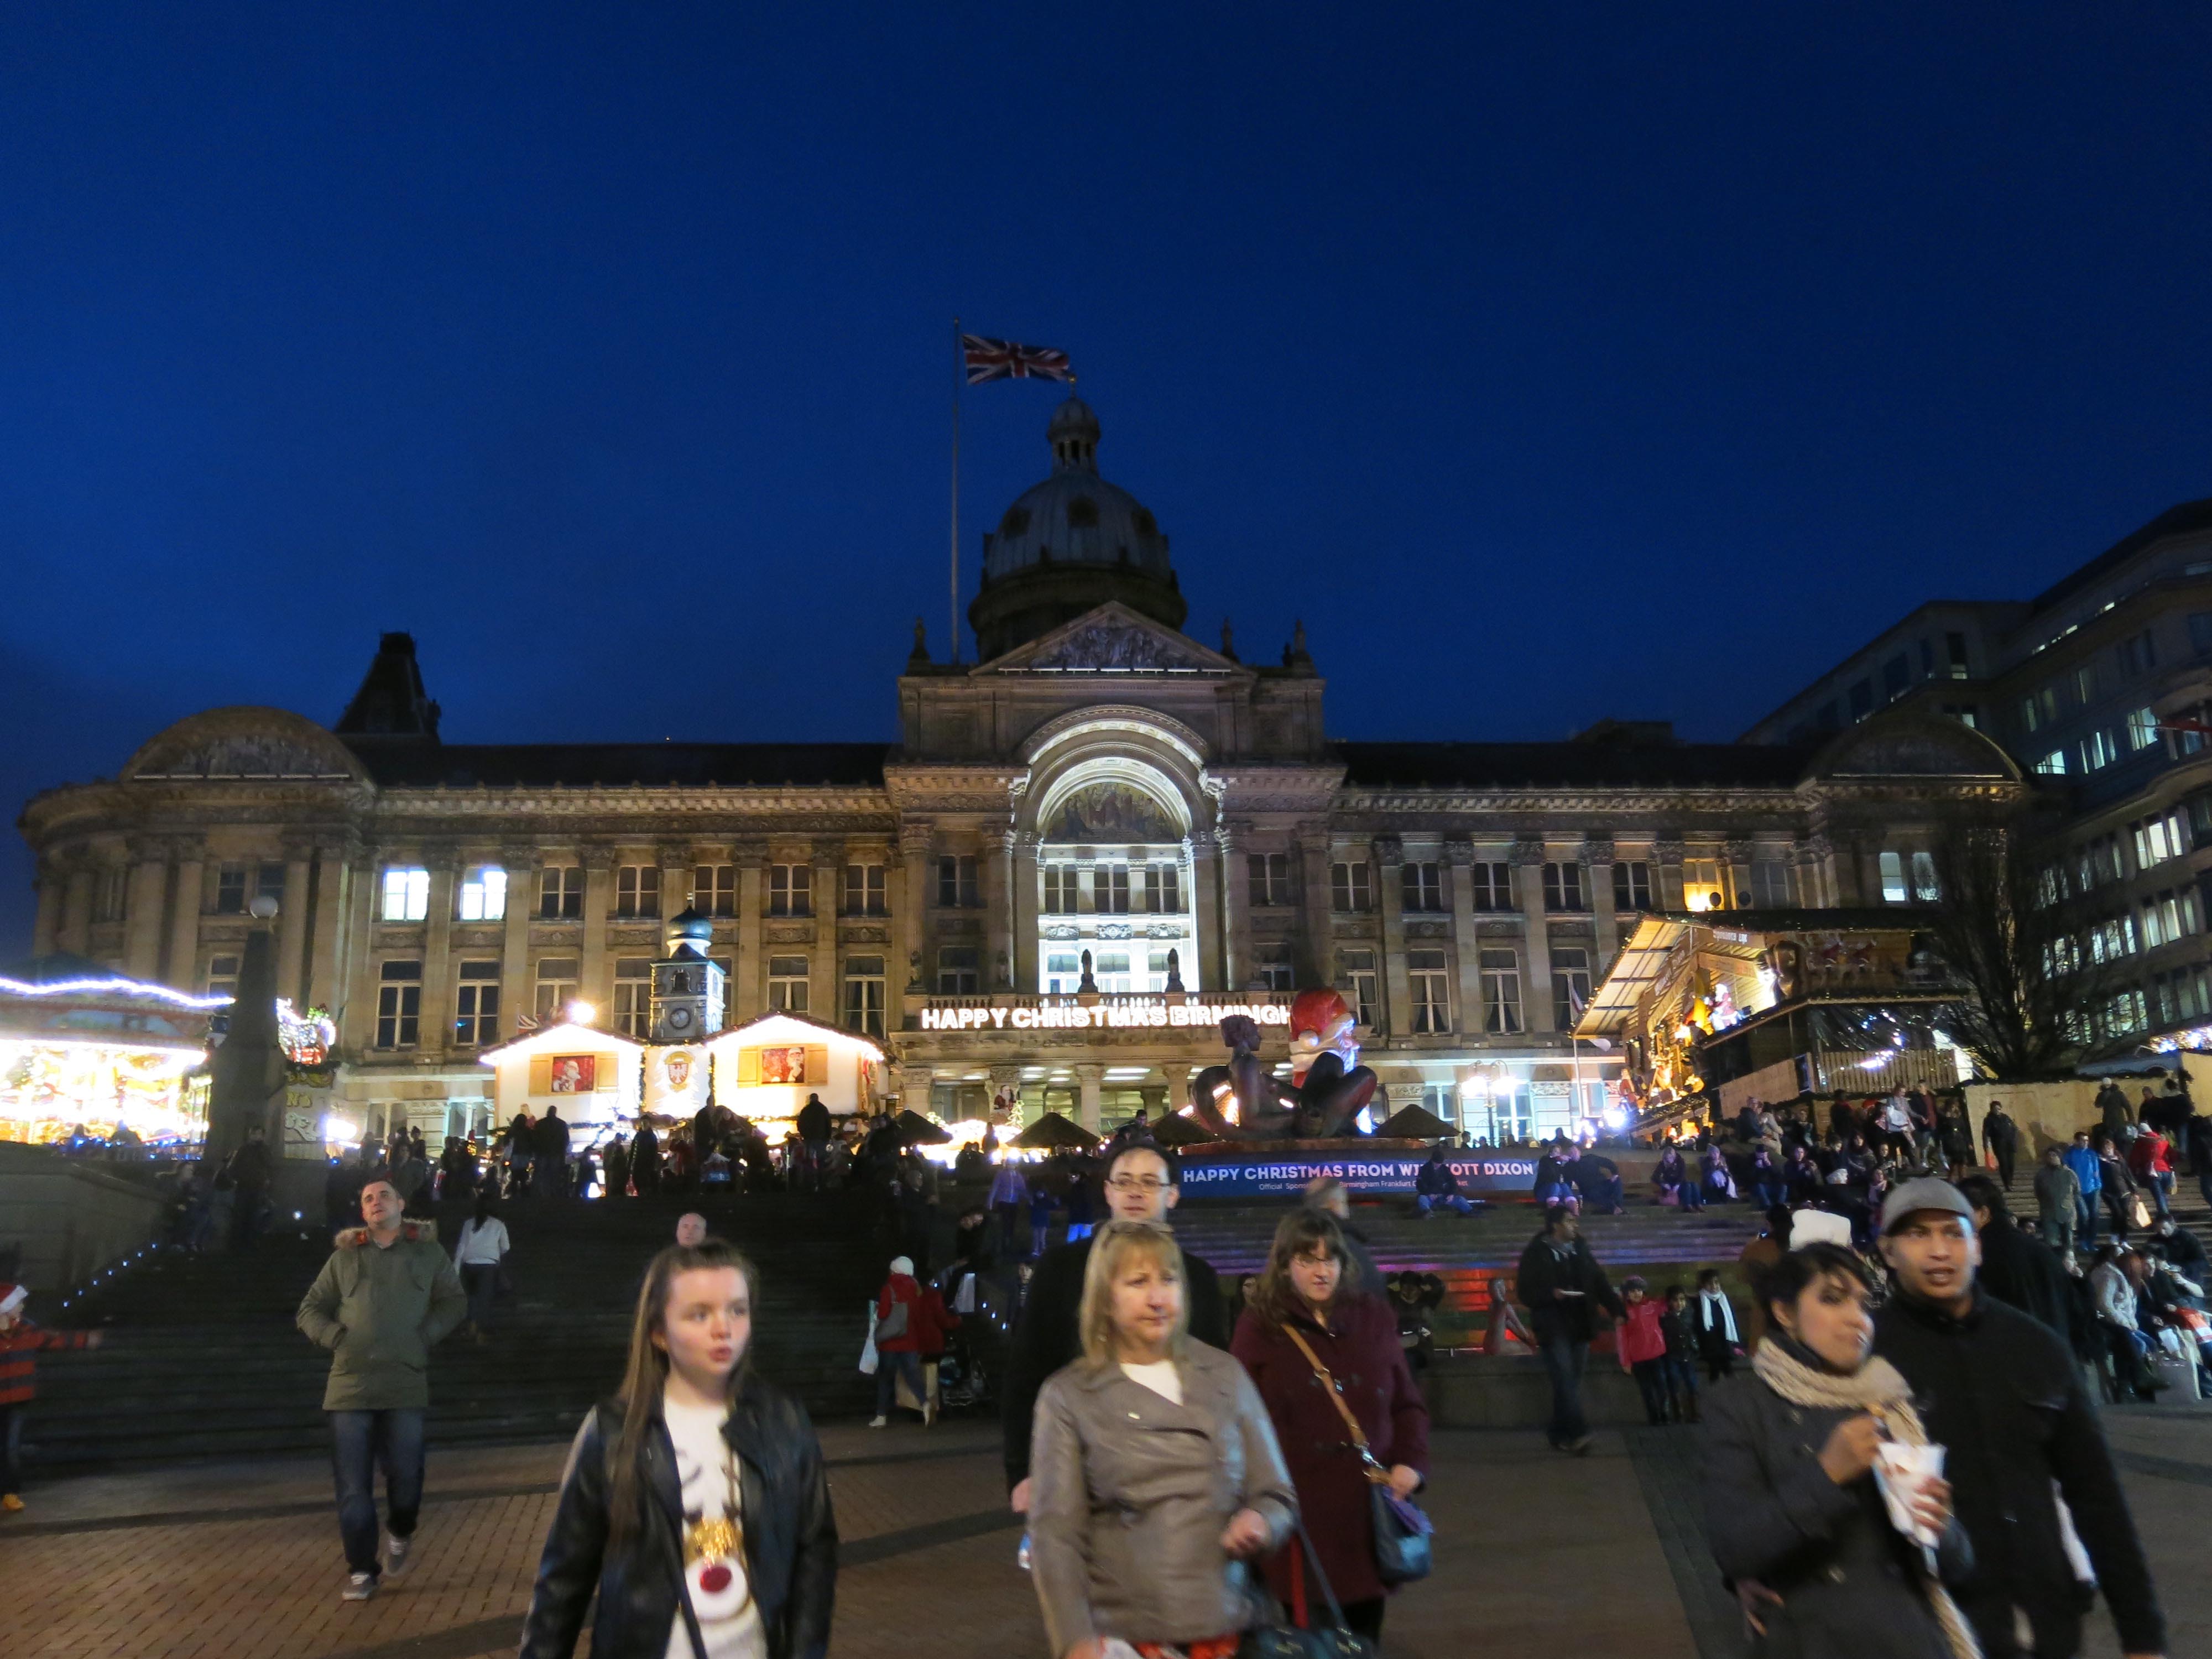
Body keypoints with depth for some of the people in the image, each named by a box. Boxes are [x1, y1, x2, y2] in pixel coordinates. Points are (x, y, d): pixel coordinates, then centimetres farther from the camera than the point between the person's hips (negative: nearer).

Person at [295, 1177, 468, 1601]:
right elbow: (309, 1310, 15)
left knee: (405, 1473, -1)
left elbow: (454, 1303, 10)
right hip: (350, 1383, 1)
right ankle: (362, 1570, 14)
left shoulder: (427, 1252, 9)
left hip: (406, 1383, -1)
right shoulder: (344, 1257, 13)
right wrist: (335, 1337, -2)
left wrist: (426, 1335, -6)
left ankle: (400, 1534, 30)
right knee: (353, 1485, 2)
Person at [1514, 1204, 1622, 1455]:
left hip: (1579, 1326, 5)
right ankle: (1578, 1432, -19)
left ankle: (1560, 1434, 16)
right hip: (1553, 1327, -5)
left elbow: (1600, 1284, 10)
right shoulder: (1536, 1254, -3)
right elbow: (1526, 1293, -4)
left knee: (1571, 1381, 7)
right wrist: (1552, 1294, -21)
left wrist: (1617, 1311, -2)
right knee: (1564, 1378, -15)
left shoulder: (1581, 1251, 12)